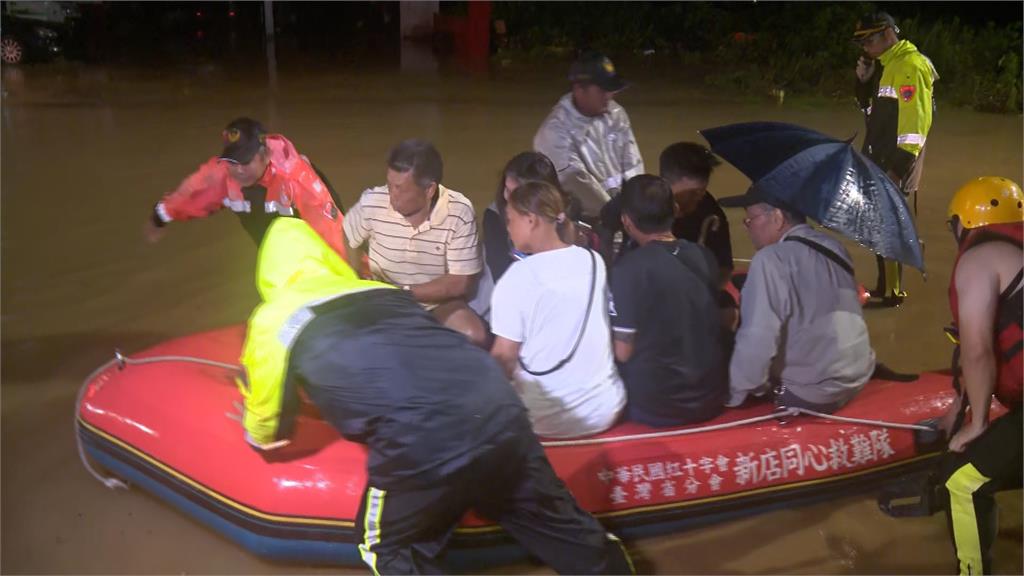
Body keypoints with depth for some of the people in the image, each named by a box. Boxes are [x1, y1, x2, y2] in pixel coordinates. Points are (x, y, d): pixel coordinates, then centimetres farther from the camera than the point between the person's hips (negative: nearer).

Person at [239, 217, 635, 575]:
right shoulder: (385, 292, 24)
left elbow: (265, 438, 22)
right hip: (498, 407, 5)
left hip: (421, 444, -5)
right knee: (556, 521, 26)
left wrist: (264, 440, 46)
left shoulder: (272, 323, 12)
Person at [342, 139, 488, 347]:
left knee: (475, 337, -29)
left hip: (437, 303, -1)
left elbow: (461, 283, -15)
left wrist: (404, 292, -19)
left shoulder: (459, 213, -19)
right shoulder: (372, 203, -15)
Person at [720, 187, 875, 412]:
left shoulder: (771, 259, -19)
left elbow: (757, 341, -26)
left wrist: (734, 395, -14)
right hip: (858, 377, 8)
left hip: (809, 395, -8)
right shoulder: (833, 247, 4)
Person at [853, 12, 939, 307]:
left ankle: (892, 291, 3)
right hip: (879, 159, 9)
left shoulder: (909, 66, -16)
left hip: (895, 162, -9)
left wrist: (899, 165, -23)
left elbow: (915, 119, -22)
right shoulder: (886, 64, 14)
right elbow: (870, 106, 23)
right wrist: (864, 80, 5)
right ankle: (885, 285, 25)